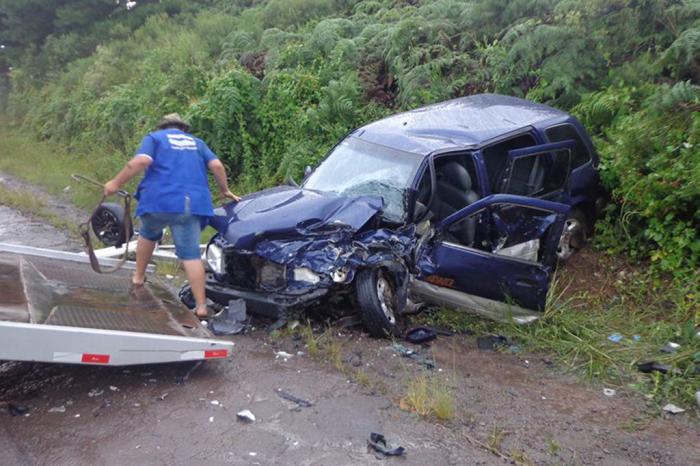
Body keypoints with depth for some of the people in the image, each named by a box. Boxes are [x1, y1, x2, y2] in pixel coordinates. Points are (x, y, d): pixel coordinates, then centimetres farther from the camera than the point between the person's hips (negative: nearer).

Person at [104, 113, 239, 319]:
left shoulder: (154, 138, 14)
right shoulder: (197, 142, 24)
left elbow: (141, 161, -6)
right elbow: (216, 165, 10)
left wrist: (116, 183, -2)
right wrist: (225, 191, 22)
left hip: (158, 200, -1)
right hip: (191, 204, 2)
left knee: (148, 235, 28)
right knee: (191, 254, 0)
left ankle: (138, 277, 37)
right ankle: (201, 306, -6)